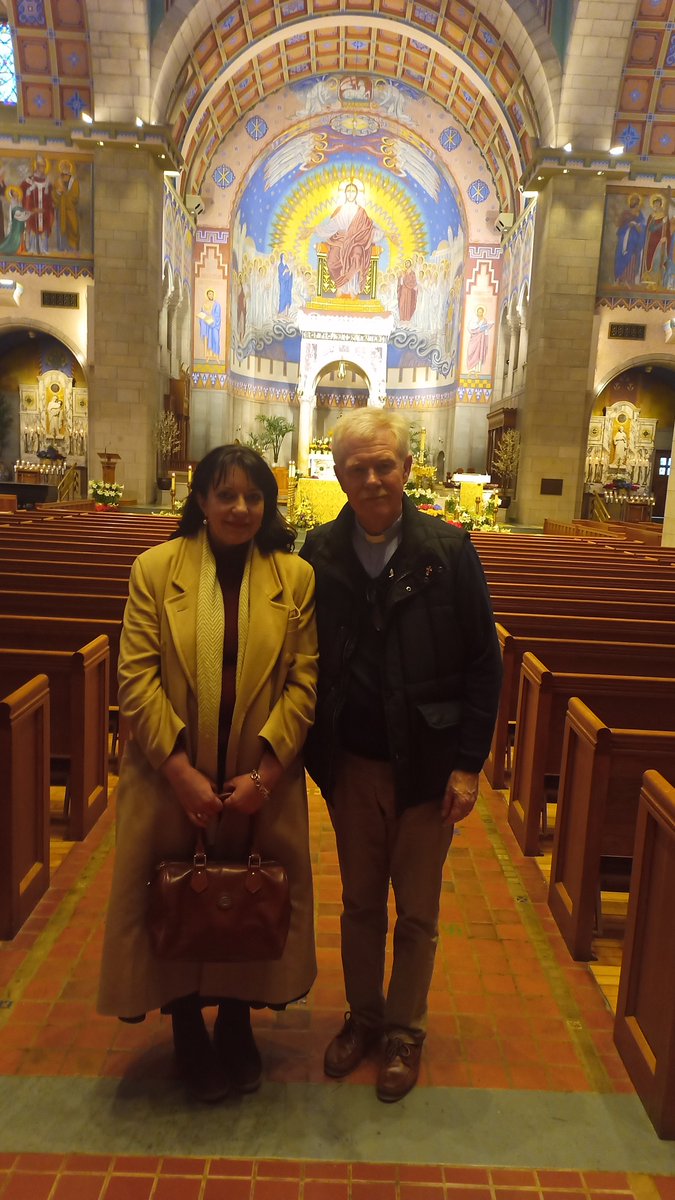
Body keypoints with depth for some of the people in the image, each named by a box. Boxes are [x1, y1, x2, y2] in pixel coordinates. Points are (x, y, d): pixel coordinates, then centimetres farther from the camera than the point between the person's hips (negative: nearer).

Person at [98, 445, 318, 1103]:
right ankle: (187, 1031, 38)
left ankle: (236, 1023, 41)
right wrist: (182, 771, -15)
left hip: (261, 783, 1)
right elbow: (137, 677, -8)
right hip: (170, 779, 0)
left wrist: (264, 773, -13)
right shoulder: (155, 567, -4)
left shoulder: (296, 577, -2)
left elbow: (303, 681, -5)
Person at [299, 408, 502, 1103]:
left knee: (417, 913, 14)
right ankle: (363, 1017, 42)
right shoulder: (319, 554, -3)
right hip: (352, 763, 2)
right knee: (359, 904, 19)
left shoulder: (448, 550, -9)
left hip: (428, 762, -2)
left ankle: (405, 1033, 37)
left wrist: (468, 763, -9)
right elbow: (305, 658, 1)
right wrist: (313, 750, -3)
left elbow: (483, 662, -6)